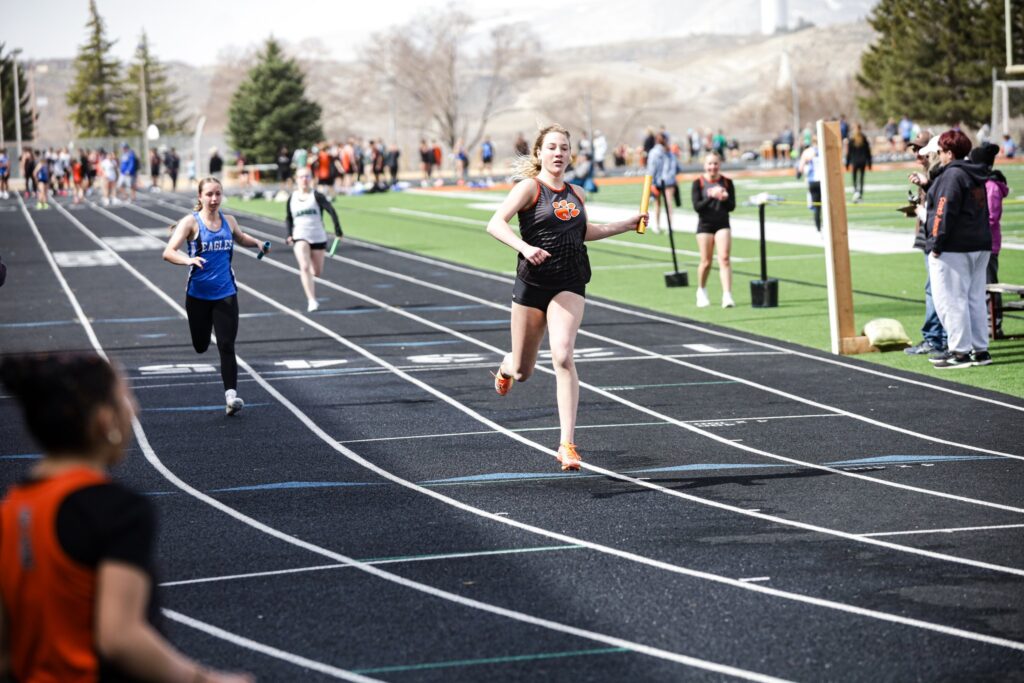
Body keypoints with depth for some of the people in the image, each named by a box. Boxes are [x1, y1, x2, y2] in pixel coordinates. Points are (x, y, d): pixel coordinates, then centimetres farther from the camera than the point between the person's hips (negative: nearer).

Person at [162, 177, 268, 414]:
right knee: (200, 347, 13)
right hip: (198, 294, -2)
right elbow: (168, 252, -18)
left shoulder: (229, 221, 4)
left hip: (226, 294, 2)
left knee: (227, 346, -10)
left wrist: (257, 242, 6)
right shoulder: (191, 222, -9)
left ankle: (231, 394, -15)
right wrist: (188, 260, -38)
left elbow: (241, 238, 27)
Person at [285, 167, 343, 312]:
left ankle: (305, 275, 43)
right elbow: (288, 218, 18)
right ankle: (311, 300, -23)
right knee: (305, 267, -21)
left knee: (317, 272, 7)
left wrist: (337, 229, -25)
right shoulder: (292, 198, 5)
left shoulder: (316, 196, -3)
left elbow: (331, 210, -14)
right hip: (300, 238, 0)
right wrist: (289, 234, 4)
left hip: (318, 238, 0)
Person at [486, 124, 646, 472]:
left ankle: (567, 444, -21)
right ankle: (506, 366, 50)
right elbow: (495, 224, -18)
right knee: (523, 372, 8)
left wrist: (627, 224, 24)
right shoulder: (529, 187, -6)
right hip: (532, 284, -2)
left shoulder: (576, 194, 12)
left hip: (569, 286, 3)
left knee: (563, 356, -20)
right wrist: (525, 247, -33)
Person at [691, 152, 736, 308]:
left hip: (723, 225, 1)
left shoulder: (727, 182, 1)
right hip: (705, 225, -1)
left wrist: (724, 198, -23)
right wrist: (711, 196, -25)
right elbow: (697, 206, -12)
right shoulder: (698, 183, -3)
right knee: (706, 262, 5)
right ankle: (701, 292, 30)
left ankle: (727, 295, -16)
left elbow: (732, 206, -2)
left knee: (724, 258, -12)